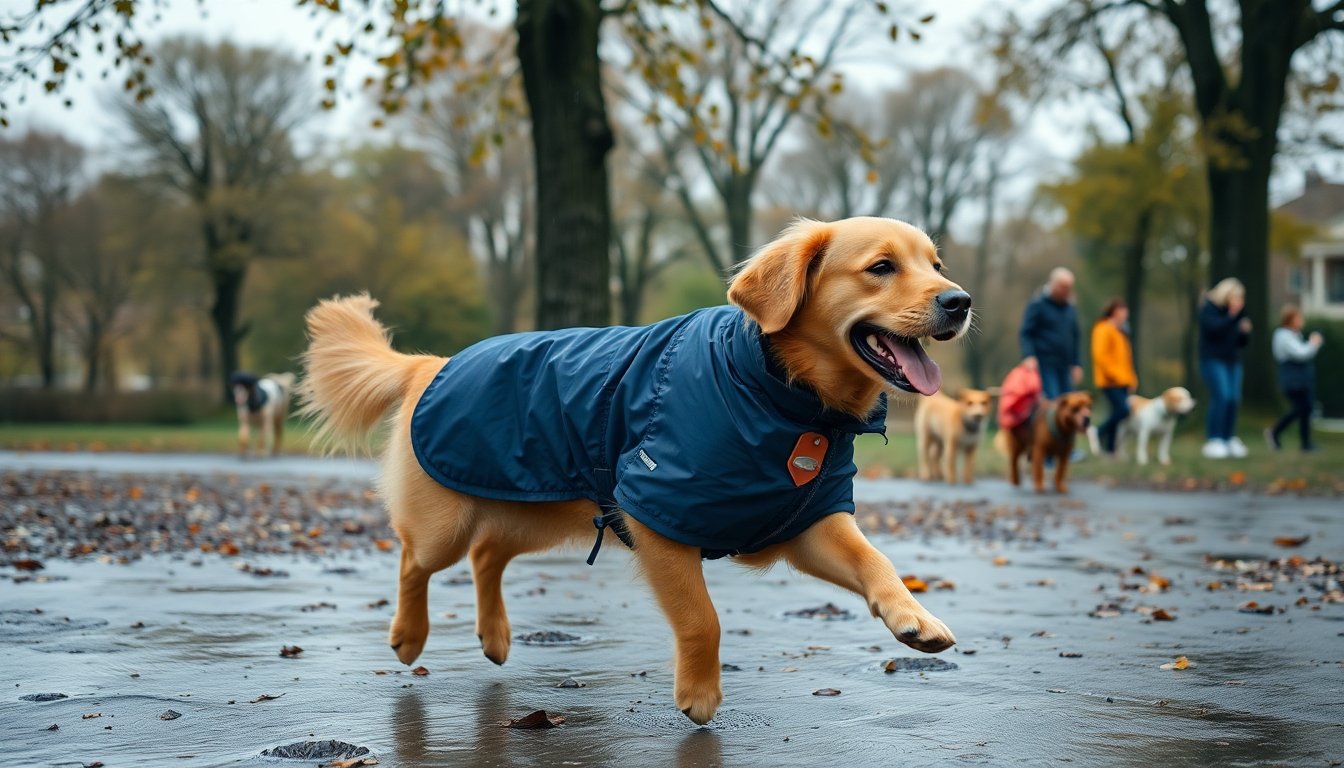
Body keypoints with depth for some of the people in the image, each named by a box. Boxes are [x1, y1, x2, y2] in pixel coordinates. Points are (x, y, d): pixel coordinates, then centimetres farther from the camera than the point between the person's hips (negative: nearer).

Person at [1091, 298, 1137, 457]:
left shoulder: (1120, 331, 20)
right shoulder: (1104, 330, -10)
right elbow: (1100, 355, -19)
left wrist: (1131, 378, 16)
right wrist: (1115, 375, -20)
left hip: (1122, 382, 9)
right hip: (1110, 382, -9)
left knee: (1117, 413, 5)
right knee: (1123, 410, -19)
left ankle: (1109, 447, 9)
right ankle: (1100, 434, -3)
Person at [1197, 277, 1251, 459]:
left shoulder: (1236, 312, 14)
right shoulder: (1209, 309, -5)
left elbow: (1241, 342, 16)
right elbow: (1215, 328, -23)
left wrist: (1245, 332, -4)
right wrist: (1232, 316, -23)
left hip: (1233, 361, 7)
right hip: (1213, 360, -7)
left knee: (1234, 399, 0)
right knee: (1221, 396, -17)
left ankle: (1229, 440, 7)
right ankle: (1213, 441, -15)